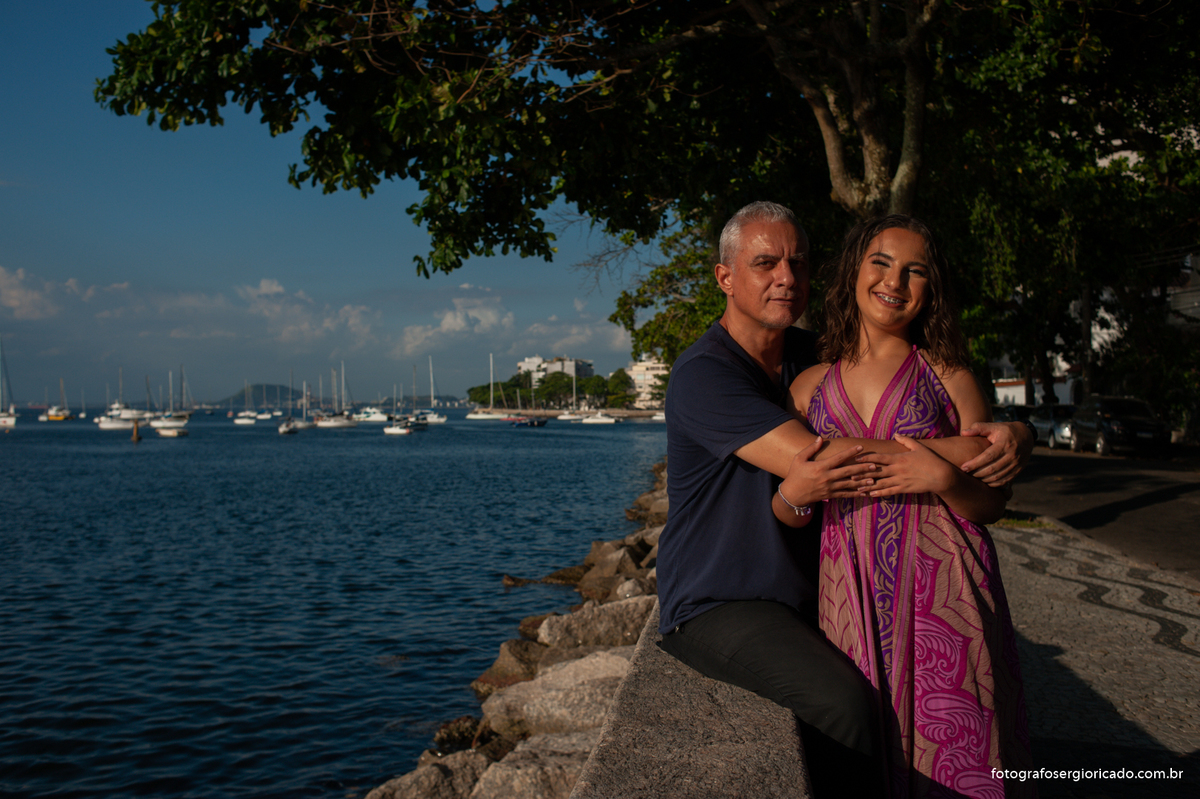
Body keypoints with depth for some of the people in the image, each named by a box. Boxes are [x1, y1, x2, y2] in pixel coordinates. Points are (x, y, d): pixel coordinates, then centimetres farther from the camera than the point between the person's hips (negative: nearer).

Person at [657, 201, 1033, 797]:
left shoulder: (814, 358, 7)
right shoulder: (703, 374, -18)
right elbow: (813, 459, -29)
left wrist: (1009, 436, -20)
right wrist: (964, 450, -30)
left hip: (800, 599, 8)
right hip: (714, 606, -8)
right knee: (844, 700, -29)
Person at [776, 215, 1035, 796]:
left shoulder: (947, 376, 8)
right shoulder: (810, 386, 12)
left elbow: (992, 504, 6)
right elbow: (786, 517, 13)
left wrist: (943, 478, -15)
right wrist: (794, 492, -11)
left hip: (943, 598, -1)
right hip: (852, 595, 2)